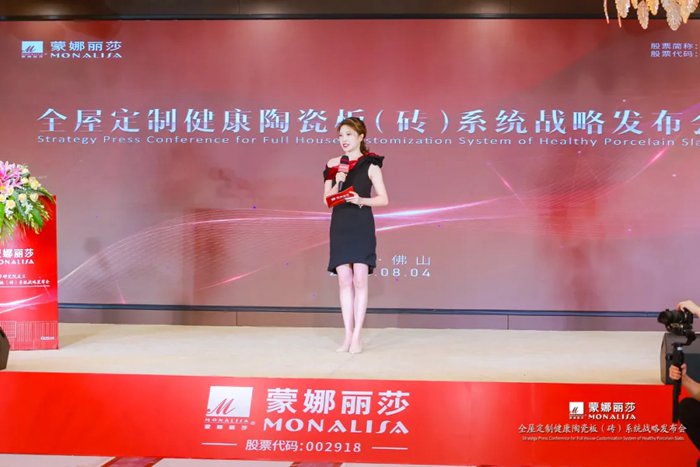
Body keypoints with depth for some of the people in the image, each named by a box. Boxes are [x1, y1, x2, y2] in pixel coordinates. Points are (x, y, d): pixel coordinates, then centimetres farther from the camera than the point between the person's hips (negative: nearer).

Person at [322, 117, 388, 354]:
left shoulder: (370, 165, 0)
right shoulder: (333, 165, 10)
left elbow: (384, 199, -1)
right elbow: (327, 199, 8)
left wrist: (361, 200, -16)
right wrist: (337, 183, -8)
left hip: (362, 225, -3)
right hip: (339, 225, 3)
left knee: (359, 280, -7)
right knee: (344, 280, 3)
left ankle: (357, 336, -2)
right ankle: (348, 335, 8)